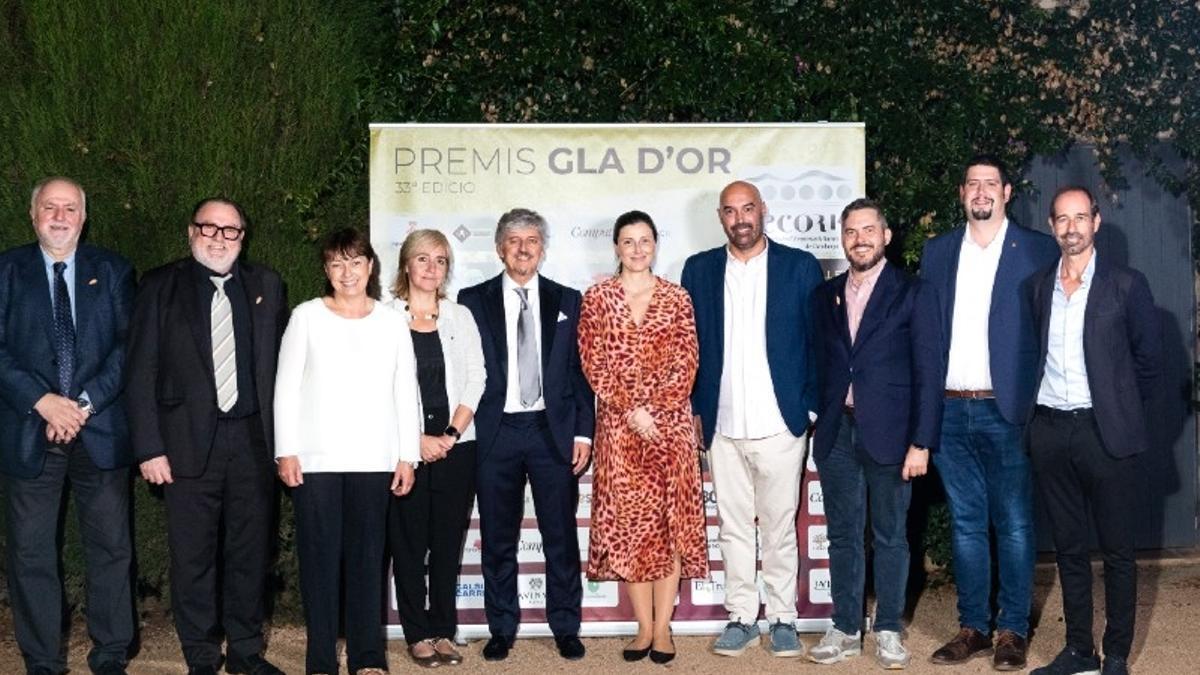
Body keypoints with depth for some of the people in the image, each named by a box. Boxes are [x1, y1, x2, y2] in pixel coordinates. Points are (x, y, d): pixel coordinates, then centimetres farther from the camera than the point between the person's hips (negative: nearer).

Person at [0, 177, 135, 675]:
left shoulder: (113, 271, 8)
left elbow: (128, 346, 1)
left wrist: (85, 402, -11)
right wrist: (43, 401, -14)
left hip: (102, 431, 1)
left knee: (111, 549, 5)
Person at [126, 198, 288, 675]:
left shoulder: (265, 286, 9)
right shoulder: (160, 286, 3)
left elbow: (280, 362, 8)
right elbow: (141, 373, -1)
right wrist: (149, 448, -7)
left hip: (253, 439, 2)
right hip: (189, 441, -2)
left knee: (251, 551, 8)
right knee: (193, 555, 4)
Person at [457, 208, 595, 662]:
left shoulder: (567, 300, 9)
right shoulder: (473, 301, 5)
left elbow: (580, 370, 7)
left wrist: (583, 432, 0)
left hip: (553, 430, 1)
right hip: (495, 433, 0)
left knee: (561, 536, 4)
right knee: (498, 539, 7)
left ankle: (566, 628, 15)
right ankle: (501, 629, 18)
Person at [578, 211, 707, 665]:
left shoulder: (677, 298, 5)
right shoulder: (597, 299, 4)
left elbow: (686, 363, 0)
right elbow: (594, 364, -1)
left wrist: (655, 410, -11)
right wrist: (631, 410, -11)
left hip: (670, 423, 0)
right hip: (618, 426, 0)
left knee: (670, 522, 0)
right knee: (628, 523, 2)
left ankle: (663, 628, 8)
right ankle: (644, 627, 11)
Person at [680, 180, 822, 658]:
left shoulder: (800, 267, 1)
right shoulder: (699, 269, 8)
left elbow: (819, 340, 3)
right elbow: (688, 344, 9)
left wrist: (812, 407, -2)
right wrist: (693, 410, 5)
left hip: (780, 424, -2)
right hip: (722, 426, 2)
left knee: (780, 527, 6)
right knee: (732, 527, 9)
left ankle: (783, 618, 17)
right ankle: (741, 617, 19)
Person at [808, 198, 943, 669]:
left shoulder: (913, 294, -2)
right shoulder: (825, 296, 11)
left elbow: (928, 373, -5)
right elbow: (821, 365, 13)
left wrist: (921, 443, -11)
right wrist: (821, 421, 4)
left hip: (888, 433, -3)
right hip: (836, 434, 4)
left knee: (890, 537, 6)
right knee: (843, 536, 10)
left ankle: (888, 630, 18)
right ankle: (845, 629, 20)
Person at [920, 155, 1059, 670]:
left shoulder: (1037, 251, 1)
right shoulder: (938, 252, 11)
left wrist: (1039, 404, -9)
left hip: (1006, 410, -3)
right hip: (950, 410, 3)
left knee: (1013, 525, 3)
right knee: (966, 522, 10)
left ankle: (1012, 631, 14)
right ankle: (973, 627, 19)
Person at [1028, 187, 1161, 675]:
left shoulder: (1126, 285, -3)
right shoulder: (1038, 286, 8)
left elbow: (1149, 358, 2)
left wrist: (1125, 415, 5)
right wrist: (1036, 409, 8)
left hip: (1105, 432, -3)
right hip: (1050, 431, 4)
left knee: (1117, 551, 4)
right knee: (1068, 548, 11)